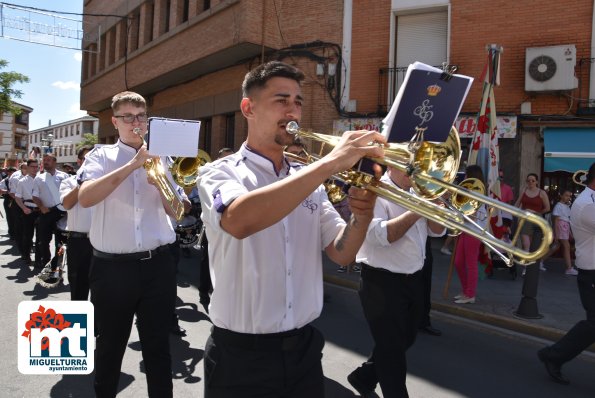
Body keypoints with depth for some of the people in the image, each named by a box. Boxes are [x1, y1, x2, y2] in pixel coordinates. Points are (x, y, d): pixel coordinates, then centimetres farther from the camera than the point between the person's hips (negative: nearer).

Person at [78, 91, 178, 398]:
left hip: (158, 265, 2)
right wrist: (132, 165, -20)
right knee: (109, 346, 15)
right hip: (112, 266, -1)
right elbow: (85, 198, -16)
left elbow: (176, 212, 6)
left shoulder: (161, 156, 9)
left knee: (158, 346, 11)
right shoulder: (101, 156, 3)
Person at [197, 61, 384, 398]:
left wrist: (362, 215, -19)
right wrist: (331, 163, -32)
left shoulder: (309, 181, 6)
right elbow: (239, 221, -32)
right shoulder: (220, 172, -9)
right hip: (241, 356, -4)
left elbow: (341, 253, 1)